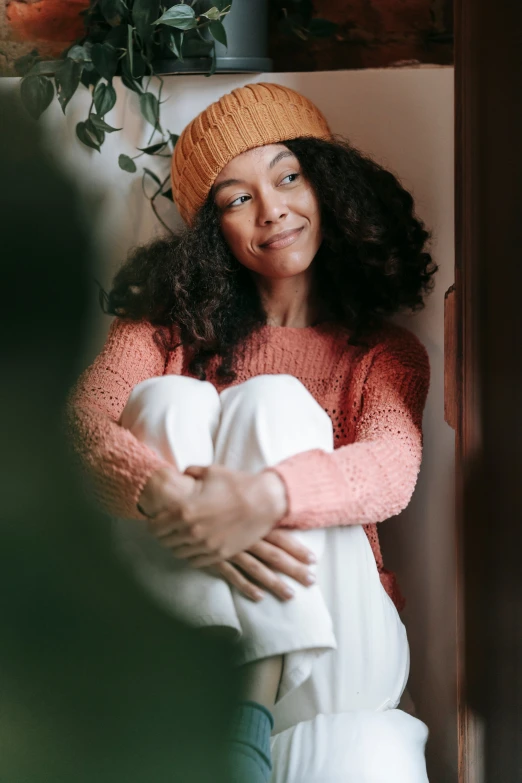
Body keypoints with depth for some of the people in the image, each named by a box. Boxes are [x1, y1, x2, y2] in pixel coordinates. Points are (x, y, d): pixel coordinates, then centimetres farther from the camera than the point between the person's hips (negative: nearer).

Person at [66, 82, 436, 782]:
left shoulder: (386, 354, 10)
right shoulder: (170, 324, 10)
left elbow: (394, 467, -13)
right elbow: (85, 423, -10)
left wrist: (263, 499, -36)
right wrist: (173, 504, -34)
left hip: (326, 651, 0)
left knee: (271, 399, -19)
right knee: (170, 400, -19)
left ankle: (257, 710, -35)